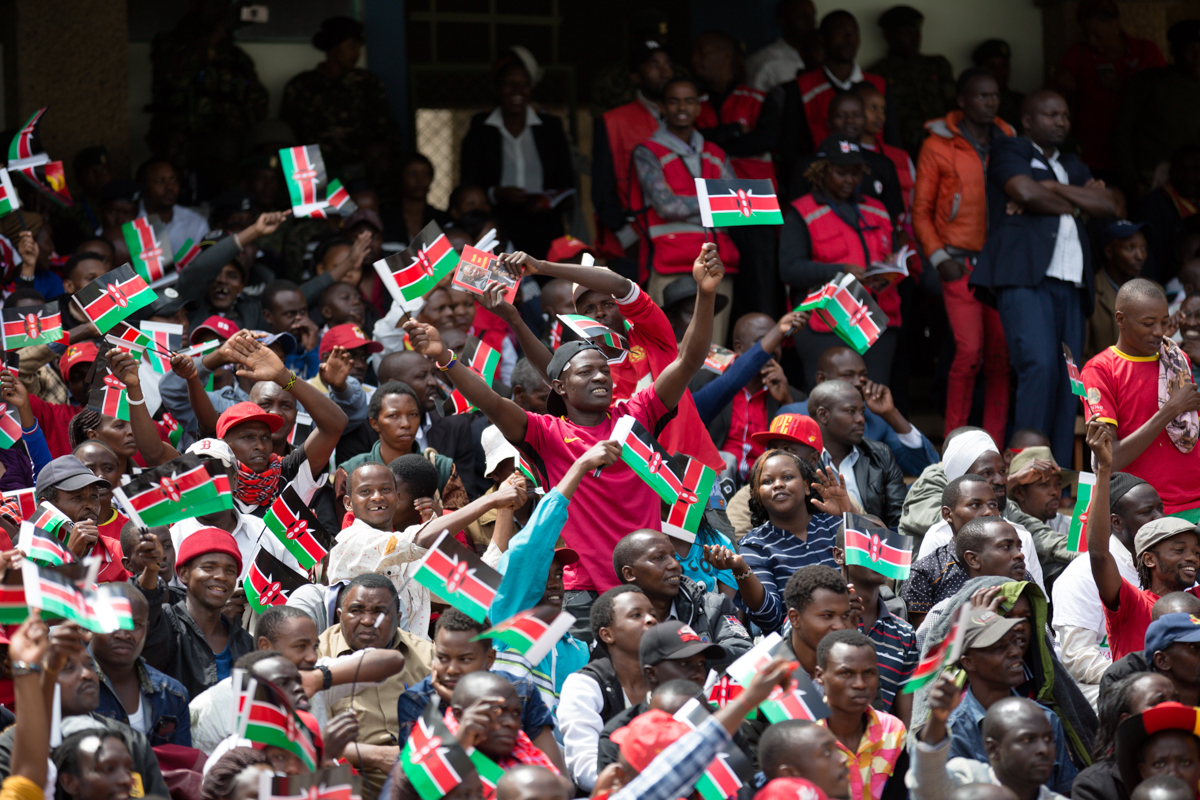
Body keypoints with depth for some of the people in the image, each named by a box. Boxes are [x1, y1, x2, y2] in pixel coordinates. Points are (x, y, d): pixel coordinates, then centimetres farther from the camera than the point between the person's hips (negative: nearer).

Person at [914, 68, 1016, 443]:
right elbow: (921, 210, 5)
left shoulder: (1008, 141, 12)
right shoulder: (939, 145, 2)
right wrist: (938, 257, -5)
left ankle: (994, 443, 8)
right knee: (969, 350, -12)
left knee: (1001, 354, 1)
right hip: (962, 263, -4)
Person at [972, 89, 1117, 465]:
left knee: (1067, 378, -1)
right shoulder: (1008, 151, 10)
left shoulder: (1072, 166, 29)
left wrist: (1059, 189, 2)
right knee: (1039, 365, -22)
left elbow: (1108, 206, 15)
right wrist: (1078, 202, 6)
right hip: (1025, 277, -7)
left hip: (1070, 283, 7)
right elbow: (1026, 193, -10)